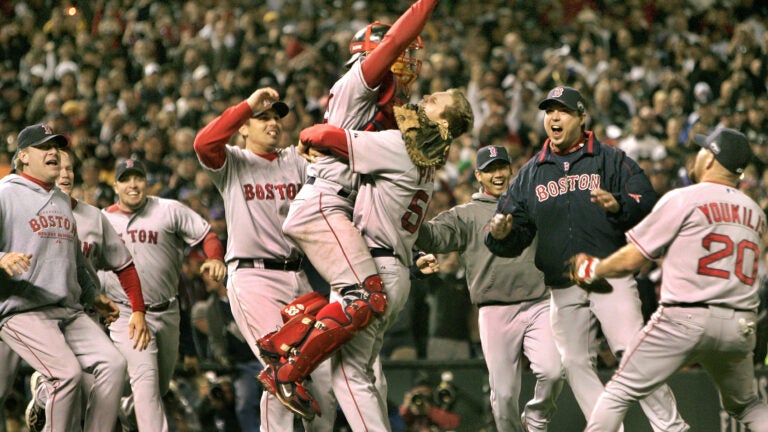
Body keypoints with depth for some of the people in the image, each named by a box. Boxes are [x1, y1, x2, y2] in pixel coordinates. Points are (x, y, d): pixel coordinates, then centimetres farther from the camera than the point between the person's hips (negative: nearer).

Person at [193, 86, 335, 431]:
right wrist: (249, 104, -17)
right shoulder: (232, 162, 5)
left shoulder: (298, 161, 17)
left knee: (325, 373, 1)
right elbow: (203, 143, -16)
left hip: (297, 279, 5)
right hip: (251, 277, -5)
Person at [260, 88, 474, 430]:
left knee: (349, 374, -10)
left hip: (372, 270, -9)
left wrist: (306, 139, 7)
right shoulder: (427, 161, 13)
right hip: (397, 274, 9)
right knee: (363, 374, 13)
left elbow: (327, 136, -15)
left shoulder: (395, 146, -13)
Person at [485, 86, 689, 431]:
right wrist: (501, 235, -13)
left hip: (611, 277, -5)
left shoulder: (609, 159, 4)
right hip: (563, 289, 5)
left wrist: (618, 205, -29)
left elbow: (647, 202, -8)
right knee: (575, 363, 5)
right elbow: (515, 240, 11)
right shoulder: (531, 173, 14)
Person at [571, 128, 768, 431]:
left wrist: (593, 269, 19)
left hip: (685, 316, -6)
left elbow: (631, 260, -1)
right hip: (741, 326, 6)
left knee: (620, 392, 1)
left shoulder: (683, 199, -1)